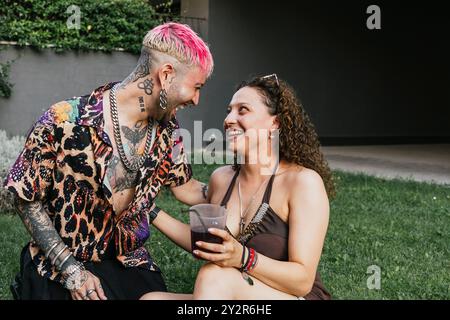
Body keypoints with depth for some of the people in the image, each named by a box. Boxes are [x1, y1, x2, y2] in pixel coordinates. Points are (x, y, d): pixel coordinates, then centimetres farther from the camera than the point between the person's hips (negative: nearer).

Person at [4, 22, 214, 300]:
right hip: (59, 271, -4)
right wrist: (72, 271, -16)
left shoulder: (166, 126, -6)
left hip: (131, 263, 5)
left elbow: (186, 188, 6)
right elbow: (27, 200, -13)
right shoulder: (67, 121, -23)